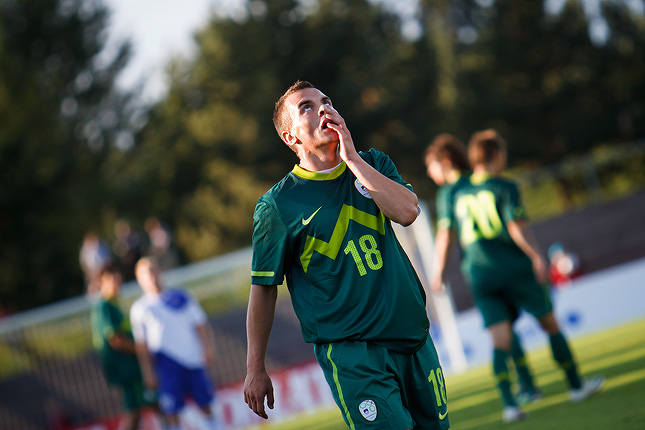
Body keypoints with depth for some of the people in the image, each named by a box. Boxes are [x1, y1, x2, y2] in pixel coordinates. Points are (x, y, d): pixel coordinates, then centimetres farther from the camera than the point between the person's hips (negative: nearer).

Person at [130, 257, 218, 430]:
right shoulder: (139, 308, 6)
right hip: (166, 362, -2)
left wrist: (206, 347, 0)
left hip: (193, 358, 2)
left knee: (204, 401, 6)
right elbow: (141, 345, 6)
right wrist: (148, 372, 1)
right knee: (171, 409, -7)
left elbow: (199, 324, 12)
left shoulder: (180, 296, 10)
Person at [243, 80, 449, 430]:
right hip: (348, 349, -5)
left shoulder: (373, 164, 9)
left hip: (413, 336, 5)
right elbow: (263, 287, 0)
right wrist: (256, 369, 1)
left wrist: (351, 157, -12)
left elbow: (407, 211, -10)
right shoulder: (277, 204, -3)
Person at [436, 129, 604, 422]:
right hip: (514, 268, -4)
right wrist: (536, 256, -15)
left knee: (500, 340, -1)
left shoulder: (460, 196, 11)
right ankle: (576, 385, 21)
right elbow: (516, 227, -17)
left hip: (480, 275, 4)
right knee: (550, 323, 11)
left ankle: (509, 403, -14)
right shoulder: (504, 187, -6)